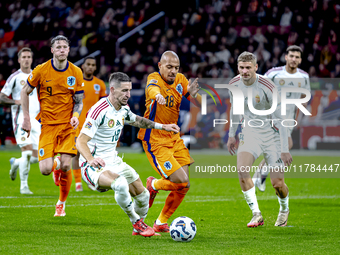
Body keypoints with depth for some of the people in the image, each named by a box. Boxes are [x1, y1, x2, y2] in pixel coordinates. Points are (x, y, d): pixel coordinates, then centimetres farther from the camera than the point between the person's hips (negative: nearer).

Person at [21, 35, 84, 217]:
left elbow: (79, 101, 7)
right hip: (48, 124, -1)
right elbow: (25, 92, 7)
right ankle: (55, 164, 29)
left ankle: (61, 203, 13)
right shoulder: (41, 70, -6)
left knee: (66, 166, -13)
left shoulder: (76, 72, -1)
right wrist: (26, 118, 2)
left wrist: (76, 115, -14)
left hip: (68, 125, 1)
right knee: (45, 170, -13)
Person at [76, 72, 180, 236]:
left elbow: (136, 120, 31)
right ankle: (136, 222, -14)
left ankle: (139, 228, 32)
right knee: (121, 184, -36)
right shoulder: (100, 110, -22)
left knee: (142, 196, 3)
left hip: (113, 161, 8)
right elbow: (81, 141, -27)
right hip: (94, 166, -8)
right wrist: (91, 159, -45)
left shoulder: (124, 108, 5)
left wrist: (162, 127, 28)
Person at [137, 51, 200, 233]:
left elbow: (199, 104, 1)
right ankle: (153, 186, 14)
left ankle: (161, 223, 20)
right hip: (154, 141, -7)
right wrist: (157, 95, -64)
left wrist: (193, 95, -23)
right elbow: (152, 89, -39)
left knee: (183, 187, 2)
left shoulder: (180, 80, 4)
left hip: (174, 138, 7)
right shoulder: (154, 78, -14)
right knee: (181, 181, -17)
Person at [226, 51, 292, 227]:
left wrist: (284, 149, -17)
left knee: (277, 183, -5)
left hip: (271, 134, -3)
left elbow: (279, 118, -16)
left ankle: (284, 209, 28)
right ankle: (256, 215, -12)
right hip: (249, 132, 4)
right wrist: (232, 135, 18)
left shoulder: (267, 87, -21)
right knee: (242, 170, -22)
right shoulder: (234, 84, -6)